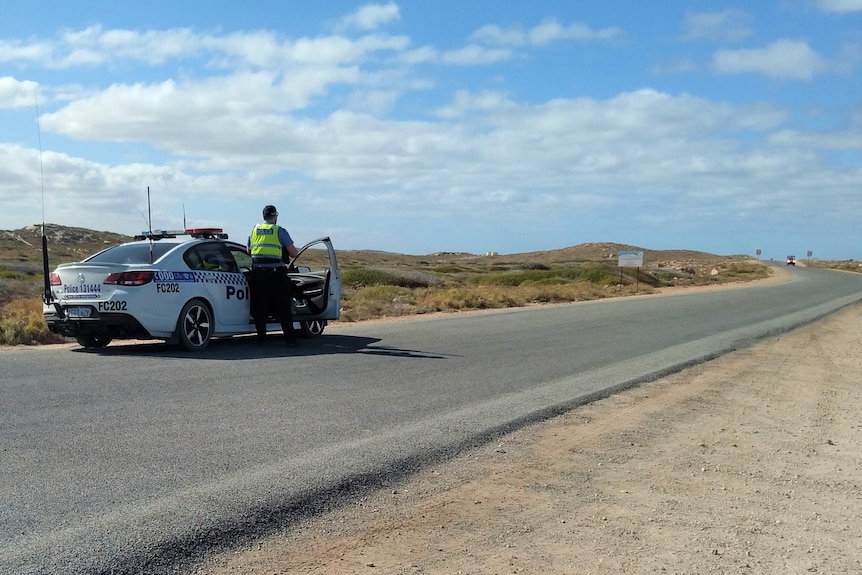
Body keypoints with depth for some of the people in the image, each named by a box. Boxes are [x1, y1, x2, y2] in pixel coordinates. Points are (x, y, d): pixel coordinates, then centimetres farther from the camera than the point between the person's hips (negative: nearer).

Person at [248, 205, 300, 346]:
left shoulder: (254, 230, 12)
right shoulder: (279, 231, 0)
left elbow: (248, 251, 21)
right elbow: (294, 253, -1)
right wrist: (283, 250, 19)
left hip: (258, 272, 3)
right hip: (275, 273, -3)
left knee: (260, 307, 8)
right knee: (283, 307, 4)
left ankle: (261, 337, 7)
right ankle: (290, 337, 5)